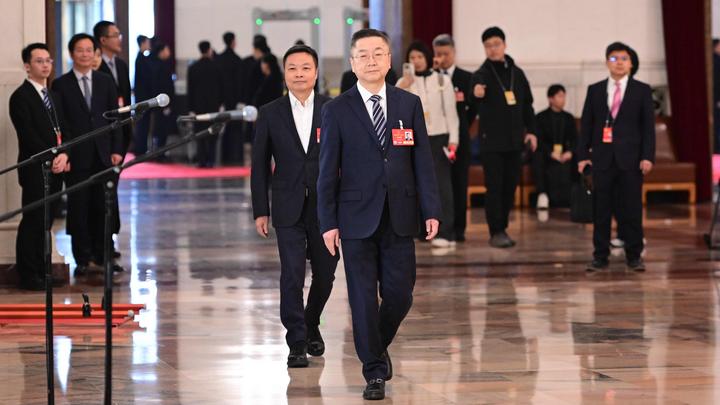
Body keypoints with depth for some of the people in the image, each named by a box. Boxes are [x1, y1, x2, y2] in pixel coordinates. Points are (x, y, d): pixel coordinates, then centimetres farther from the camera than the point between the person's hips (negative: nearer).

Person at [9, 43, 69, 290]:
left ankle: (42, 272, 14)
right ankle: (27, 276, -1)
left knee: (46, 222, 9)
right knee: (33, 221, -5)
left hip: (55, 169, 7)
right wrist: (52, 159, -15)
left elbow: (62, 130, 15)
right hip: (35, 170, -7)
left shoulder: (54, 96, 19)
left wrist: (63, 155, -4)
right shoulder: (21, 97, -7)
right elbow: (28, 136, -14)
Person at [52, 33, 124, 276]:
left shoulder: (105, 82, 10)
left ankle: (102, 256, 12)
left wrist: (116, 149, 1)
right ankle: (84, 259, 7)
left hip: (103, 154, 3)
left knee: (103, 207, 5)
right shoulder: (61, 85, 1)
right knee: (79, 208, 1)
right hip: (76, 156, -3)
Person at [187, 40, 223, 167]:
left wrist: (191, 108, 3)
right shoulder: (216, 67, -4)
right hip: (213, 104, 0)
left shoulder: (193, 68, -4)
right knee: (212, 133, 5)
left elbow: (190, 89, -2)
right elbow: (221, 87, 2)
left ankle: (202, 160, -1)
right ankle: (210, 160, -2)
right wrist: (220, 103, 13)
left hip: (198, 105, 0)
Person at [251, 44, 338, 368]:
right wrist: (260, 211, 0)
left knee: (324, 274, 10)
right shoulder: (270, 114, 2)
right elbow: (260, 166, 5)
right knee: (292, 276, -8)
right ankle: (297, 344, -2)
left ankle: (311, 326, 35)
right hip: (288, 208, -1)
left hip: (326, 207, 1)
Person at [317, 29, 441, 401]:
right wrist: (328, 222, -5)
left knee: (399, 294, 2)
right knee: (363, 298, 1)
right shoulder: (337, 111, 0)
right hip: (357, 217, -2)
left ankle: (378, 345, 30)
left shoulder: (409, 104, 6)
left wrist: (431, 210, -2)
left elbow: (423, 160, 5)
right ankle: (374, 371, 11)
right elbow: (328, 170, -1)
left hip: (399, 217, 2)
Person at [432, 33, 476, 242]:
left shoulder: (466, 78, 4)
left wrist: (462, 127, 7)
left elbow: (472, 107, 9)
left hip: (459, 138, 0)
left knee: (459, 183, 2)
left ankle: (458, 228, 5)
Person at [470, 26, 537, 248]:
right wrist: (477, 94, -50)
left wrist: (530, 130, 8)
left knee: (510, 186, 8)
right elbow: (476, 91, -27)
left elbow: (527, 104, 15)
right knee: (494, 187, -4)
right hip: (491, 140, -5)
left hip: (514, 140, 5)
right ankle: (496, 232, 1)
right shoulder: (481, 75, -6)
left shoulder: (517, 73, 8)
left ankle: (502, 228, 19)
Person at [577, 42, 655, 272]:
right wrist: (582, 155, 1)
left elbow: (648, 126, 2)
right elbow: (586, 125, 9)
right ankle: (600, 256, 6)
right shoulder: (595, 90, 9)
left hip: (630, 158, -1)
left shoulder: (642, 90, 5)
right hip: (602, 157, 1)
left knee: (632, 208, 0)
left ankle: (634, 255, 8)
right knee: (601, 209, 1)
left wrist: (647, 156, -7)